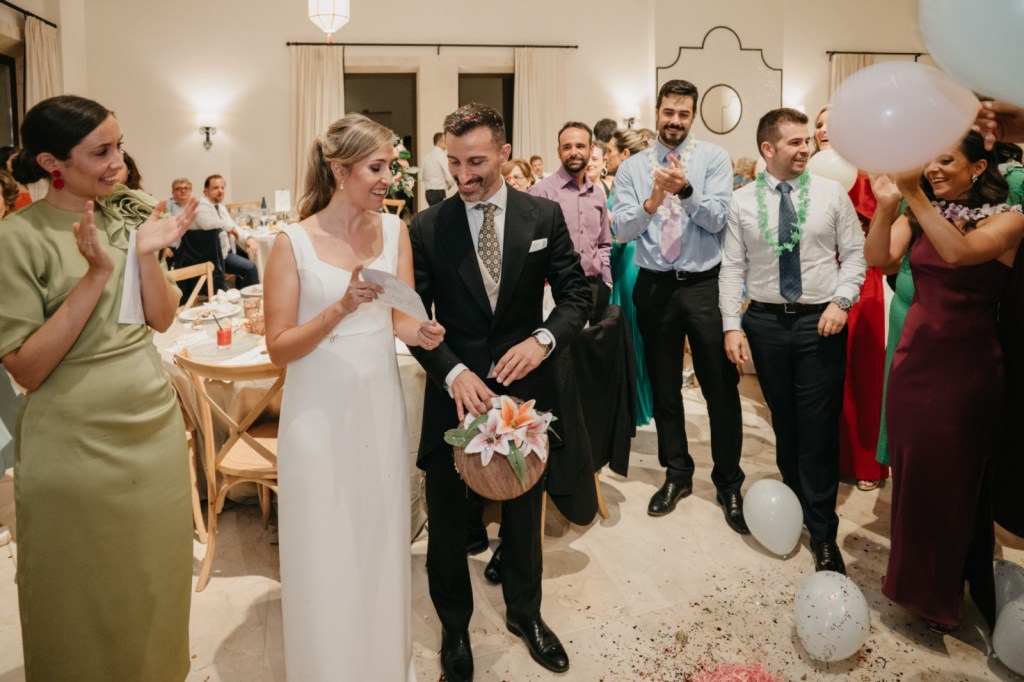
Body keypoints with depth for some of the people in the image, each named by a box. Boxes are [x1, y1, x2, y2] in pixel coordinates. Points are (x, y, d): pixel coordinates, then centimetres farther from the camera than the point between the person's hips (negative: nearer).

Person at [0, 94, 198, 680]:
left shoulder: (131, 214, 1)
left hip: (156, 428, 4)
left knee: (155, 588, 20)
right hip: (75, 447, -4)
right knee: (85, 606, 15)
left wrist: (147, 254, -14)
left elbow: (162, 319, 3)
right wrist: (96, 273, -24)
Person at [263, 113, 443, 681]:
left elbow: (401, 319, 1)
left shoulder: (394, 230, 2)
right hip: (320, 412, -3)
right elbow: (278, 348, -11)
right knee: (328, 551, 8)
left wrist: (421, 332, -22)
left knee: (381, 541, 16)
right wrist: (341, 308, -25)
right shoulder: (294, 242, -10)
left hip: (381, 405, 4)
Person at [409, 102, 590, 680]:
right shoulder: (427, 229, -6)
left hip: (525, 388, 1)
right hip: (456, 391, -1)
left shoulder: (544, 216, -3)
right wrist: (454, 372, -23)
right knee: (448, 519, 13)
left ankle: (524, 611, 46)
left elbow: (577, 296, -2)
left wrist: (543, 339, -22)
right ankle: (454, 626, 38)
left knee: (524, 512, 20)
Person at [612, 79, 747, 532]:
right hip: (655, 287, 2)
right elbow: (620, 229, -5)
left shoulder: (713, 158, 1)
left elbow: (717, 219, -10)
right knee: (664, 387, 13)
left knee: (721, 386, 3)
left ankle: (729, 482, 20)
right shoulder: (632, 167, 5)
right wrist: (652, 201, -22)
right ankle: (677, 474, 30)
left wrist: (685, 189, -26)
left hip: (705, 285, -2)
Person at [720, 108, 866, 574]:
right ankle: (799, 501, 32)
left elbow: (854, 252, 5)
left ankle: (822, 533, 11)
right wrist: (732, 326, -5)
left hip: (821, 323, -1)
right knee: (783, 420, 12)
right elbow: (733, 267, 1)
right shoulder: (742, 201, 2)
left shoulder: (831, 193, 2)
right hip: (766, 322, 1)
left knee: (819, 426, -1)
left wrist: (840, 301, -9)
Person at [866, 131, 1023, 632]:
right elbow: (879, 258, -11)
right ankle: (914, 578, 33)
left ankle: (942, 593, 28)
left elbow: (959, 253, -27)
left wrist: (915, 195, -32)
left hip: (967, 365, -4)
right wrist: (886, 207, -24)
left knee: (953, 479, 7)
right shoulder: (918, 215, 6)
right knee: (910, 473, 12)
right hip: (914, 357, 4)